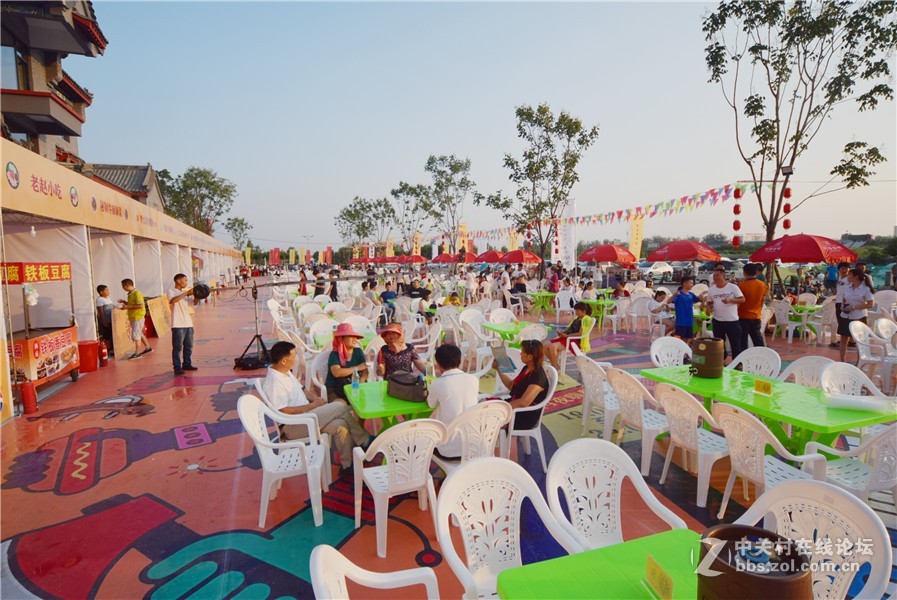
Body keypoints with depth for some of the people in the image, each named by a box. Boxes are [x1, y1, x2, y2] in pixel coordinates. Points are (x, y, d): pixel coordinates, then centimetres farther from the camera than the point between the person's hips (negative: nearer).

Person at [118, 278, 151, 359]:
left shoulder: (137, 293, -16)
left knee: (136, 335, -5)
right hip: (133, 317, 9)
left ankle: (137, 353, 1)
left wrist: (127, 307, -21)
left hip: (137, 317, -9)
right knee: (139, 333, 18)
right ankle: (147, 347, 31)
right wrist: (124, 302, 9)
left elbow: (140, 305, -23)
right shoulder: (130, 294, 11)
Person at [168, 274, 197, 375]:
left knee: (188, 346, 13)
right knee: (177, 347, -3)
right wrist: (186, 293, -27)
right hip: (178, 325, -7)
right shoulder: (171, 291, -4)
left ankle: (187, 364, 23)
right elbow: (173, 300, -26)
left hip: (188, 323, 7)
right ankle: (177, 368, 1)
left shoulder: (185, 292, 17)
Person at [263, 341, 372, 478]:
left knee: (340, 425, -14)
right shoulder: (273, 382, -20)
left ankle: (348, 465, -4)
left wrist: (315, 399, 2)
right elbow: (284, 411, -24)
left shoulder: (286, 373, 11)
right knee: (340, 407, -19)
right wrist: (313, 405, -18)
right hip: (292, 427, -9)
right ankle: (364, 441, -3)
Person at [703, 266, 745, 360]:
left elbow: (742, 299, -6)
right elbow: (709, 302, 13)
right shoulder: (711, 289, 4)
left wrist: (730, 300, -21)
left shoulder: (733, 287, -7)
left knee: (736, 344, 3)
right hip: (717, 321, 4)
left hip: (732, 321, -4)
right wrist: (709, 307, -9)